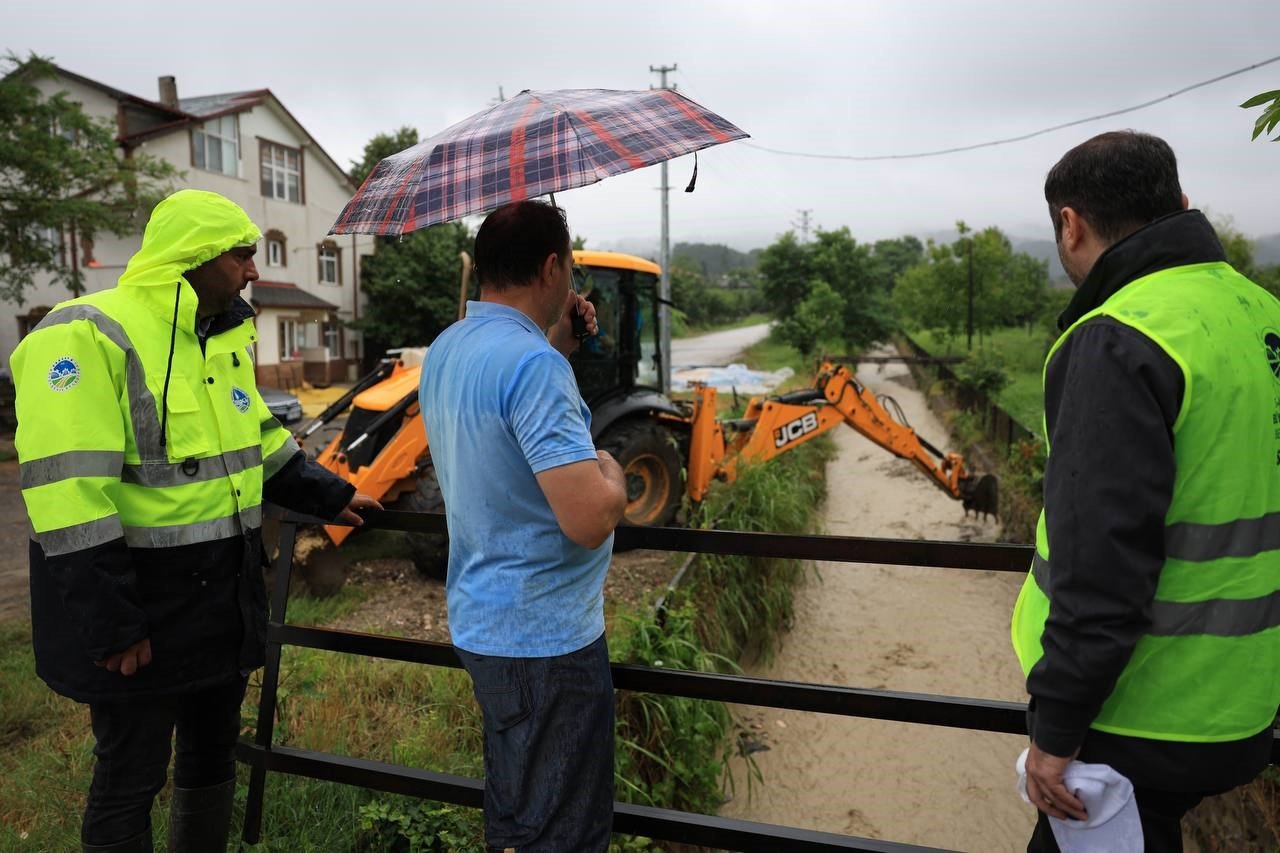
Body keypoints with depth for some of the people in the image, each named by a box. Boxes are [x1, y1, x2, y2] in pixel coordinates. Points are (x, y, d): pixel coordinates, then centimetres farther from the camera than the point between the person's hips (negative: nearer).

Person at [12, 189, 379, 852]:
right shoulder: (86, 336, -19)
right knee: (130, 781, 9)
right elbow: (69, 502, -24)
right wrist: (112, 626, -22)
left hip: (226, 601, 8)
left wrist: (330, 497, 15)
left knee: (212, 756, 22)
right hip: (141, 612, -8)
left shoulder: (224, 345, 10)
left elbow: (263, 446, 21)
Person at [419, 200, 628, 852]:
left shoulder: (445, 350, 7)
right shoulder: (533, 363, -23)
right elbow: (590, 519, -29)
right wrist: (609, 469, -7)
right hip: (546, 636, -9)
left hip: (480, 621, 9)